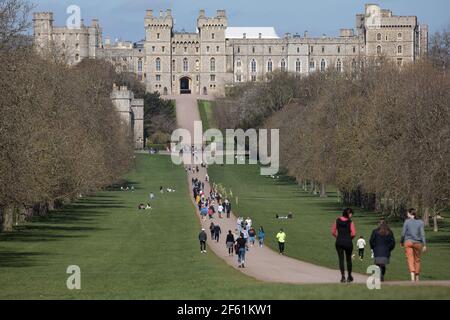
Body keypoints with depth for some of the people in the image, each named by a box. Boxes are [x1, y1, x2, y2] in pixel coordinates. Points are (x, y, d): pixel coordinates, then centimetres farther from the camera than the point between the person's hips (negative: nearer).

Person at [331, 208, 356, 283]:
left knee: (341, 259, 4)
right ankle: (349, 276, 22)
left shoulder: (338, 220, 1)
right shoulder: (350, 222, -8)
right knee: (348, 259, 14)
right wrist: (350, 238, 6)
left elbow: (333, 232, 4)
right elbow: (353, 233, -13)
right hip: (348, 242, -1)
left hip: (339, 242, 1)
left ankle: (343, 276, -5)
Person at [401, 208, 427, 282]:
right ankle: (417, 278, 24)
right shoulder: (420, 222, 2)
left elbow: (403, 233, -1)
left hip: (408, 242, -2)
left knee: (410, 259, -9)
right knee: (417, 260, 16)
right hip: (417, 243, 2)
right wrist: (424, 245, -5)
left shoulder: (407, 221, -2)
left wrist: (401, 242, 15)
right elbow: (422, 234, -4)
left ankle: (412, 276, -28)